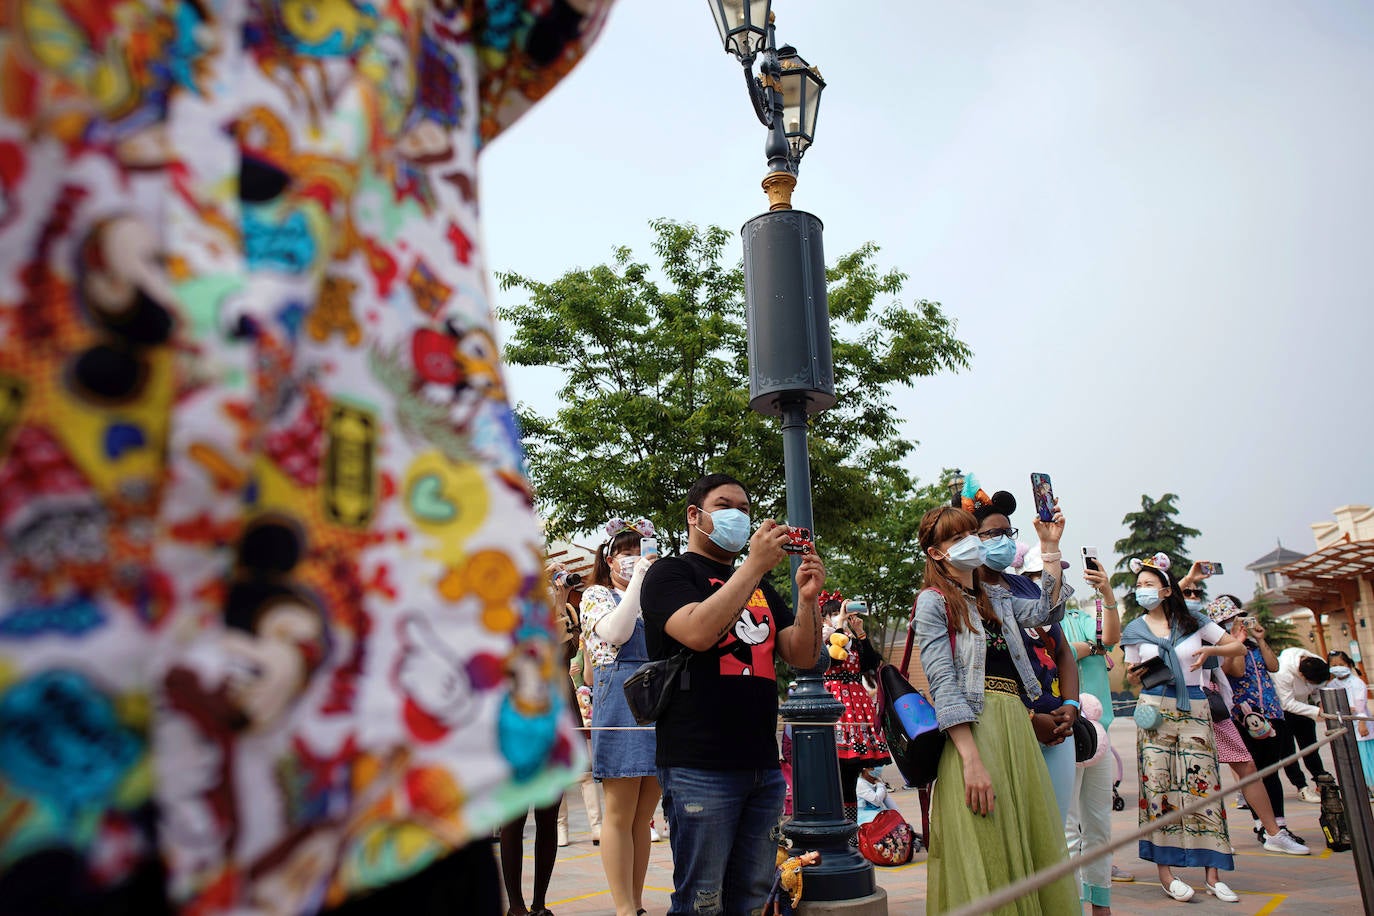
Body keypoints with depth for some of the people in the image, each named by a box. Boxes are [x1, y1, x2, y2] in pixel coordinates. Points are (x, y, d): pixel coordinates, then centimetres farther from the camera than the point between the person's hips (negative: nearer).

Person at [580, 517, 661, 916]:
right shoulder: (597, 595, 5)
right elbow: (616, 633, -16)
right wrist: (637, 580, -11)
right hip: (621, 698, -6)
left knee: (643, 815, 10)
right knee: (620, 814, -3)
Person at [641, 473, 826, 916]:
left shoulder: (759, 586, 19)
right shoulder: (671, 572, 0)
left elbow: (803, 657, 11)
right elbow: (697, 632, -20)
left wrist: (807, 599, -6)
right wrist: (754, 565, -18)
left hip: (764, 766, 6)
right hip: (700, 767, -6)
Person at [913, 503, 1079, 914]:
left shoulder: (996, 597, 20)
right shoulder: (933, 602, -3)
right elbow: (943, 684, -12)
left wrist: (1050, 546, 8)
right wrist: (971, 758, -21)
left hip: (1017, 726, 7)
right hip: (971, 730, -7)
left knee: (1031, 850, 9)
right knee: (985, 860, -4)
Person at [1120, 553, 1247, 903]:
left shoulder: (1193, 622, 6)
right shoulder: (1135, 630, 8)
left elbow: (1239, 647, 9)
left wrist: (1210, 650, -9)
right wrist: (1133, 676, -11)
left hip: (1195, 710, 0)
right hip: (1155, 710, 0)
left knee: (1203, 785, -2)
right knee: (1157, 785, -5)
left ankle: (1213, 875, 5)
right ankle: (1165, 873, -1)